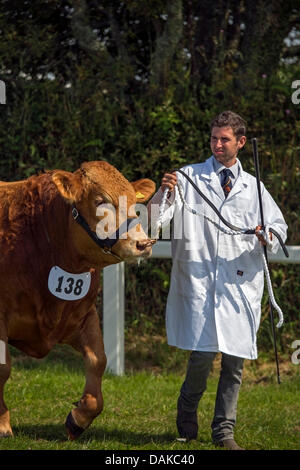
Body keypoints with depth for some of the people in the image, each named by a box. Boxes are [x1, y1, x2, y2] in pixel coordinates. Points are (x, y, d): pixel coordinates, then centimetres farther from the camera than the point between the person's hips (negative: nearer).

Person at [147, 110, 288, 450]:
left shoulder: (253, 187, 14)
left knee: (234, 360, 1)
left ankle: (224, 431, 12)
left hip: (240, 283, 3)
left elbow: (279, 226, 19)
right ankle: (187, 410, 16)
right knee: (203, 354, -12)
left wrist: (269, 236, -5)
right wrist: (164, 194, -23)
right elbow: (157, 220, -2)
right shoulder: (189, 178, 7)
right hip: (198, 281, -2)